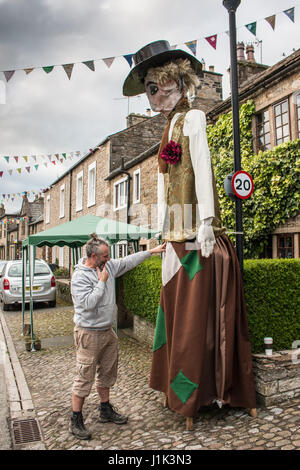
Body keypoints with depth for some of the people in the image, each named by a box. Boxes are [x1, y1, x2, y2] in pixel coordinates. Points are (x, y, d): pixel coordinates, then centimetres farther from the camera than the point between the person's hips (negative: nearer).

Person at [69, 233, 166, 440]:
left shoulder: (109, 266, 3)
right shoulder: (80, 277, -18)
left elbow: (129, 261, 14)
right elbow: (88, 302, -28)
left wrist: (152, 251, 15)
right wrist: (102, 281, -21)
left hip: (108, 331, 8)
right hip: (89, 333, -8)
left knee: (107, 373, 19)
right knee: (84, 378, 0)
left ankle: (106, 410, 36)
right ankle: (76, 420, 16)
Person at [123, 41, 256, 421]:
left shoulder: (192, 118, -1)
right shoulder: (171, 127, 22)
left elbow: (202, 168, -12)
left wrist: (205, 222, -20)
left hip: (196, 231, -8)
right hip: (177, 234, 9)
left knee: (198, 308, -4)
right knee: (177, 304, 12)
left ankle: (203, 388, 10)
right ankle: (181, 385, 25)